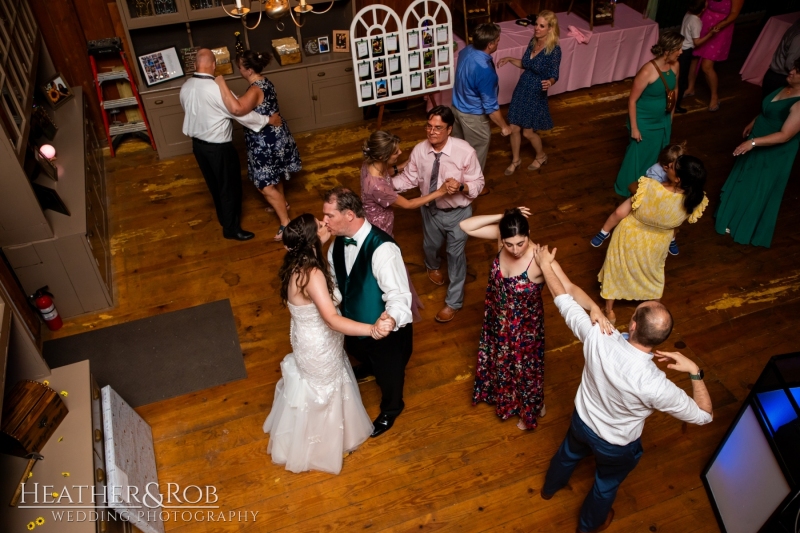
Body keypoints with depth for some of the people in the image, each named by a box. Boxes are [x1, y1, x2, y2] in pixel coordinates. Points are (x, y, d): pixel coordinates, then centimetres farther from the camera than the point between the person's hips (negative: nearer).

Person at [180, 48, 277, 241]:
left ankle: (224, 217, 42)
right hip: (218, 147, -8)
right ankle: (231, 228, 17)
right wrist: (268, 119, -11)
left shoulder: (185, 87, -2)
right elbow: (241, 112, -22)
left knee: (214, 184, 24)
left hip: (197, 143, 8)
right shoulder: (217, 89, -26)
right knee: (230, 186, 7)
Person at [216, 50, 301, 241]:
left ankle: (285, 223, 2)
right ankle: (283, 203, 50)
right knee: (275, 176, 28)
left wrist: (222, 84, -38)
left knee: (265, 185, -4)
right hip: (274, 136, 10)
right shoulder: (264, 82, 4)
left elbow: (237, 109, -46)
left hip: (266, 142, -10)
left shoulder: (255, 89, -28)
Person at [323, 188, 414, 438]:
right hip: (353, 321, 7)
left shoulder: (383, 248, -37)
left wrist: (391, 318, -59)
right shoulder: (338, 242, -12)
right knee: (359, 352, 38)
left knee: (388, 371, 21)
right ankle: (369, 367, 75)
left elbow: (399, 294, -41)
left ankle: (391, 408, 54)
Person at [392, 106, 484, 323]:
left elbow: (478, 183, -17)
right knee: (430, 245, 28)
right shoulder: (419, 150, -16)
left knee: (456, 254, 10)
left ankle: (453, 302, 31)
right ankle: (433, 266, 67)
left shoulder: (465, 151, -25)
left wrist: (461, 187, -37)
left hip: (457, 212, -3)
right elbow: (408, 178, -6)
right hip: (430, 210, 4)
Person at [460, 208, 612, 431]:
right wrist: (501, 217, -31)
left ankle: (532, 408, 53)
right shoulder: (502, 236, -22)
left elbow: (569, 288, -44)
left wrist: (594, 307, -63)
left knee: (525, 367, 22)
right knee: (499, 359, 32)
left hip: (525, 325, -5)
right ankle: (500, 393, 65)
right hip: (498, 318, 5)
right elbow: (466, 226, -20)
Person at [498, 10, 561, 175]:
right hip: (521, 89, 6)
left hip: (536, 94, -6)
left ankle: (541, 156, 36)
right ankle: (515, 159, 33)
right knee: (514, 128, 11)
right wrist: (509, 59, 4)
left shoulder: (554, 49, -21)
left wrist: (549, 82, -40)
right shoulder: (533, 41, -1)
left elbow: (554, 75, -18)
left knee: (528, 132, 7)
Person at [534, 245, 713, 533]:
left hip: (581, 421, 3)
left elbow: (564, 301, -18)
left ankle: (550, 487, 68)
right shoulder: (655, 385, -41)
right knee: (606, 484, 31)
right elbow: (703, 416, -24)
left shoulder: (598, 337, -35)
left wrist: (545, 264, -5)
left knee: (568, 453, 37)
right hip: (617, 445, -3)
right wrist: (694, 371, -20)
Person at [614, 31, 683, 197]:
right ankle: (628, 188, 35)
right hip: (644, 122, -6)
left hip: (663, 120, 7)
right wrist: (634, 128, -17)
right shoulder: (647, 72, -29)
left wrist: (670, 117, 16)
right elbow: (632, 100, -21)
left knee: (654, 155, 21)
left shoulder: (675, 66, -8)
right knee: (639, 155, 11)